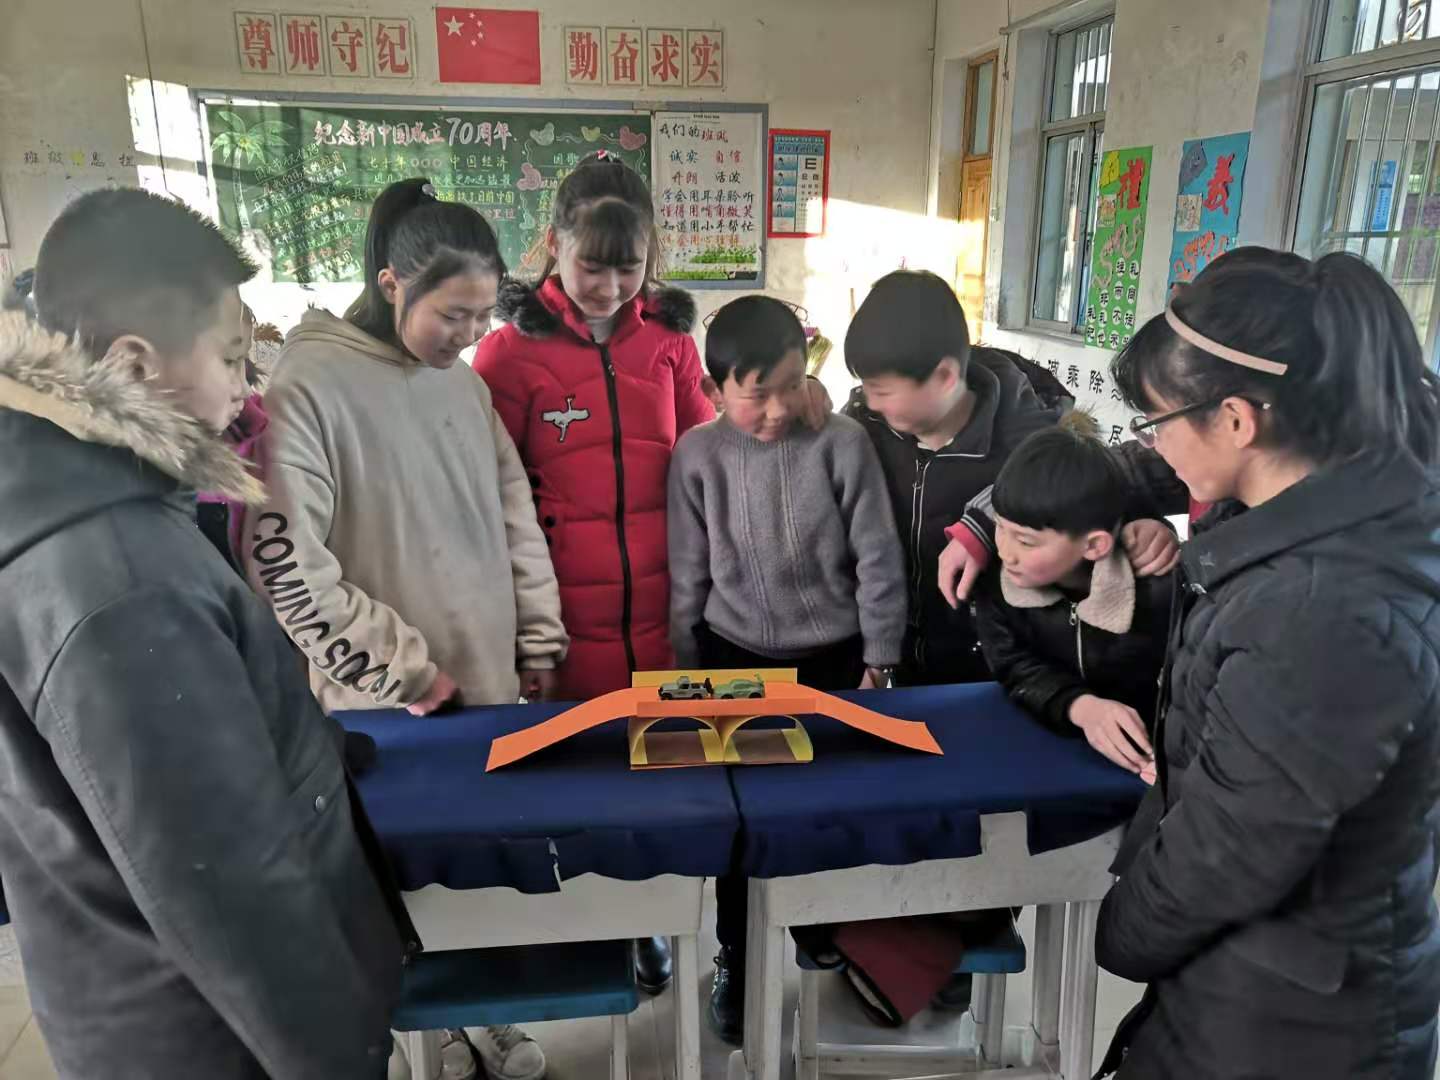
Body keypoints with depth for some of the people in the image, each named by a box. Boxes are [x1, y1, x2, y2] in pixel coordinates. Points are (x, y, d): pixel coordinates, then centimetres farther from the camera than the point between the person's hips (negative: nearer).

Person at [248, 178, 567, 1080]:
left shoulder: (467, 385, 5)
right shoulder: (310, 386, -13)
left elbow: (517, 520, 11)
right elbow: (284, 564, -16)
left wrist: (541, 641, 8)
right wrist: (404, 671, -14)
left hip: (492, 683, 5)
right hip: (387, 704, -5)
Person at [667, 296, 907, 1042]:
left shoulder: (842, 443, -14)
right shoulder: (697, 455, -9)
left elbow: (878, 561, -7)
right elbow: (687, 577, -2)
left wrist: (878, 665, -3)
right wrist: (689, 675, 3)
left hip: (832, 660, -1)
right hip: (735, 661, 1)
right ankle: (735, 959, 35)